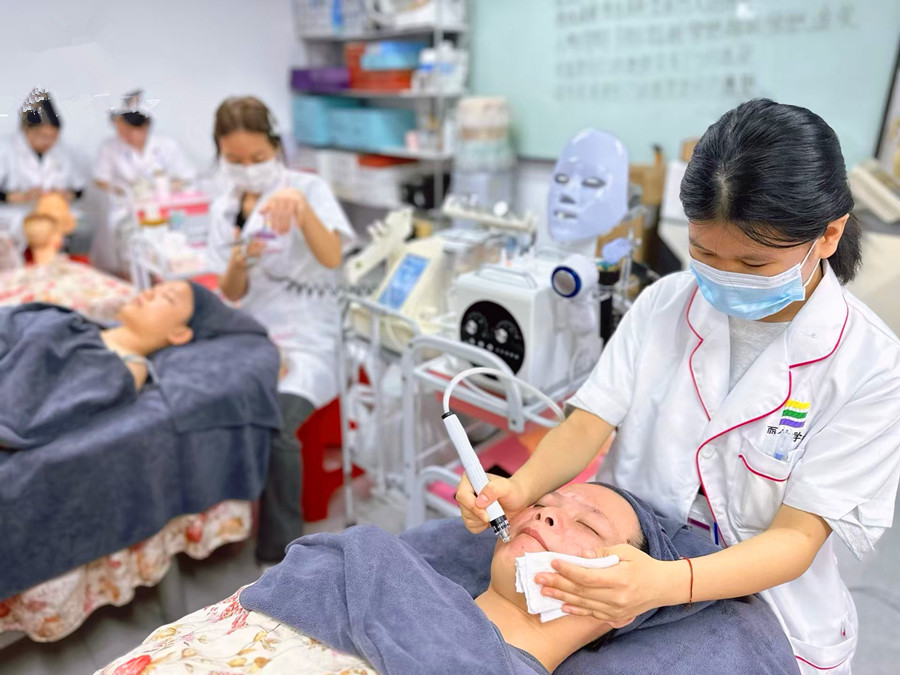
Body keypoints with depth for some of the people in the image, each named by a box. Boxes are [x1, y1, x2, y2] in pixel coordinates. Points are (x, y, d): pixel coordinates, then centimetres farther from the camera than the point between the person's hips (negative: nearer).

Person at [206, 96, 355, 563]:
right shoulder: (224, 207, 10)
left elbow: (332, 258, -21)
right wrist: (238, 263, -17)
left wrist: (301, 206, -36)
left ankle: (280, 551, -8)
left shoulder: (309, 188, -3)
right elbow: (232, 295, 6)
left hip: (305, 335, -4)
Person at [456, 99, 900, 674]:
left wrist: (665, 582, -38)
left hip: (763, 626, 0)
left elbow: (797, 537, -20)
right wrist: (522, 487, -31)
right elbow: (590, 421, -10)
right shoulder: (664, 304, -7)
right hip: (619, 587, 1)